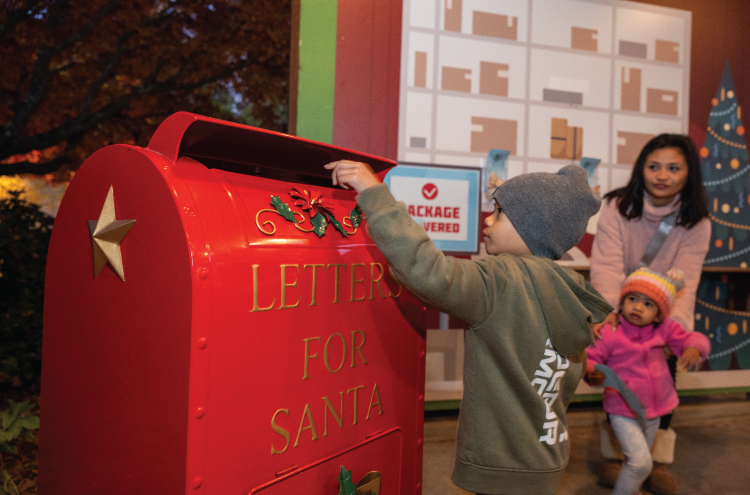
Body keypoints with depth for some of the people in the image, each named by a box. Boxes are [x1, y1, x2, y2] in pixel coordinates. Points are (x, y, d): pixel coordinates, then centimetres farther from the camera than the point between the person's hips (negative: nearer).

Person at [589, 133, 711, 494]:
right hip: (620, 309, -2)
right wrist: (607, 312, -46)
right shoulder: (617, 207, -19)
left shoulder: (696, 223, -13)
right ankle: (613, 454, 12)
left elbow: (684, 283, -22)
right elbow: (607, 266, -29)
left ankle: (660, 461, 16)